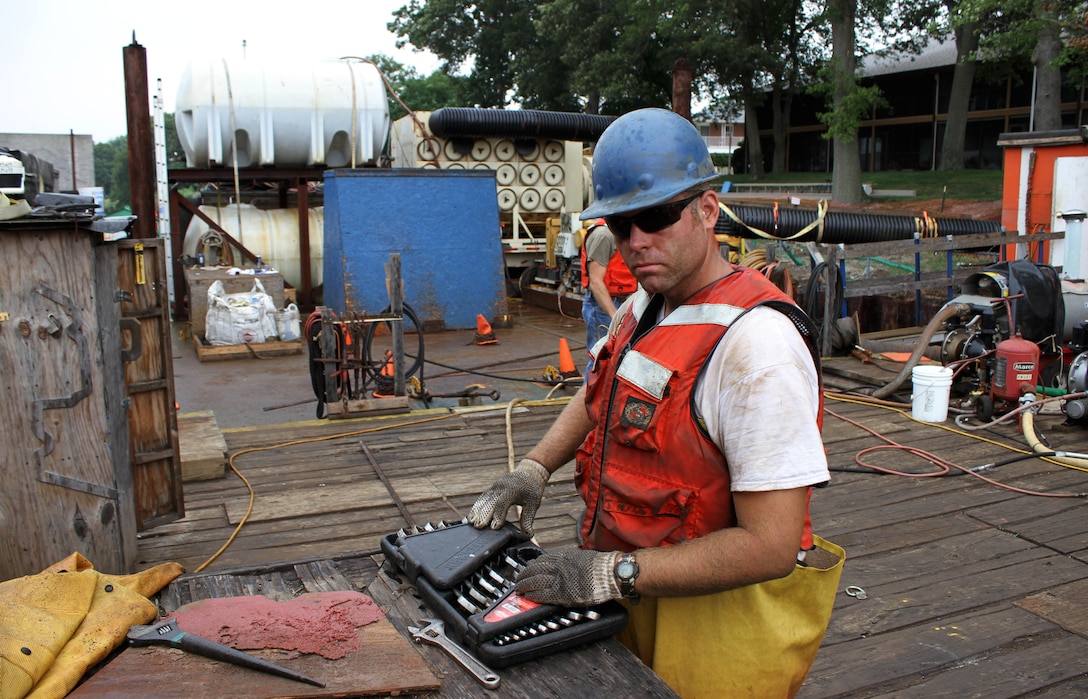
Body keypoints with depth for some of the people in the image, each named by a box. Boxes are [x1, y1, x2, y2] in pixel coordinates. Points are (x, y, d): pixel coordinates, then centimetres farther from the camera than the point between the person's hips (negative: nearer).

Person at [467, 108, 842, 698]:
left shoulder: (755, 340, -26)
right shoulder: (644, 306, 2)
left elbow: (770, 545, -27)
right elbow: (597, 394, 22)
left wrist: (613, 573, -25)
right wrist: (533, 471, 8)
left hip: (714, 619, -7)